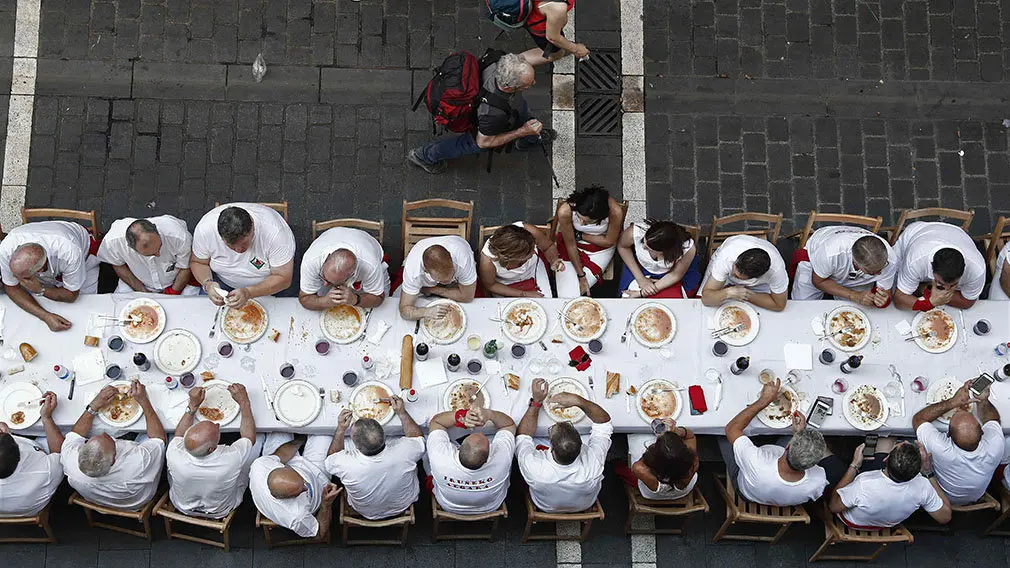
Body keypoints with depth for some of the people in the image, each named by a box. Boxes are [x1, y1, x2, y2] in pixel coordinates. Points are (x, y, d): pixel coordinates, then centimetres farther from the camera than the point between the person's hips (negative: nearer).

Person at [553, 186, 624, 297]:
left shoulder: (615, 212, -34)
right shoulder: (565, 210, -34)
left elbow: (609, 241, -14)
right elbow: (570, 244, -20)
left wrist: (579, 236, -16)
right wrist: (581, 276, -15)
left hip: (600, 248, 0)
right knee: (566, 296, -10)